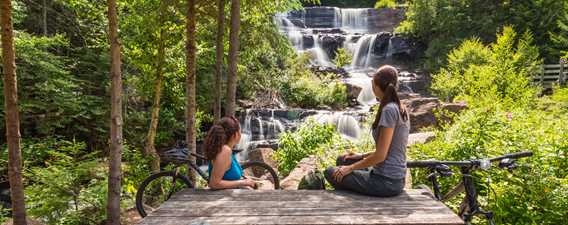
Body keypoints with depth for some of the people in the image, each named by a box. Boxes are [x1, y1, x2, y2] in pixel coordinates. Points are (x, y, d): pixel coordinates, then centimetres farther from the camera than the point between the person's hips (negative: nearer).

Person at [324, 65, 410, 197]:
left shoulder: (389, 109, -21)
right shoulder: (400, 109, 7)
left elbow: (380, 155, -21)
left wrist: (350, 168, -11)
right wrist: (362, 155, 15)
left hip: (386, 181, -9)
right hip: (396, 179, 9)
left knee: (330, 173, 2)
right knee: (342, 160, 20)